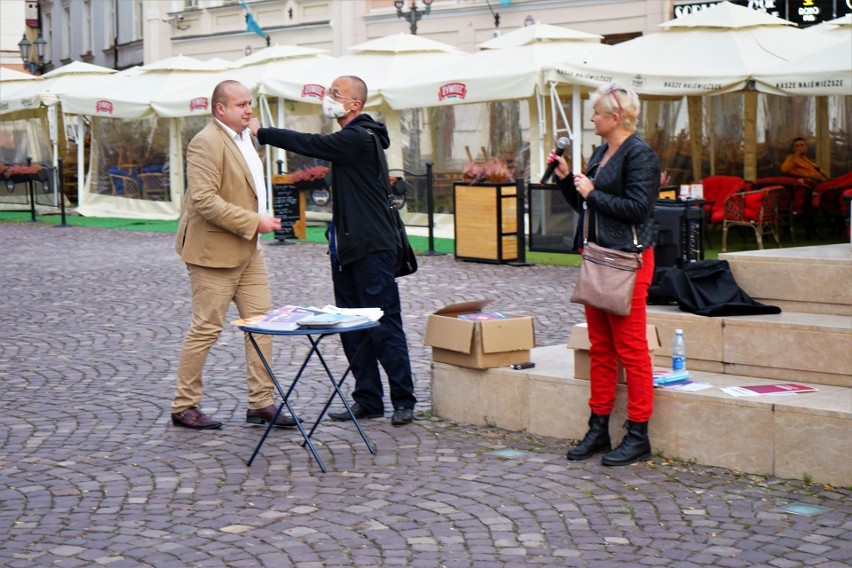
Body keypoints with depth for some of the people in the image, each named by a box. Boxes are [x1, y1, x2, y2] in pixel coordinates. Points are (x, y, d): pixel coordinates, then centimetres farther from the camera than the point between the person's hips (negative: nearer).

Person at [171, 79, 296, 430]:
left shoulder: (245, 137, 14)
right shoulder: (207, 143, -17)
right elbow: (204, 200, -26)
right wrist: (254, 222, -24)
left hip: (248, 249, 9)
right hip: (214, 251, -9)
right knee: (206, 329, -2)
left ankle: (261, 403, 13)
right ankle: (183, 406, 10)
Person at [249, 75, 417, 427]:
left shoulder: (360, 139, -15)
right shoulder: (349, 138, 17)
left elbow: (310, 145, -17)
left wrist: (262, 132, -8)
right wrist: (337, 239, 16)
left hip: (371, 249, -10)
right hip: (347, 249, 10)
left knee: (384, 326, -6)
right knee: (351, 328, 10)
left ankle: (403, 400, 0)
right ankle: (368, 399, 16)